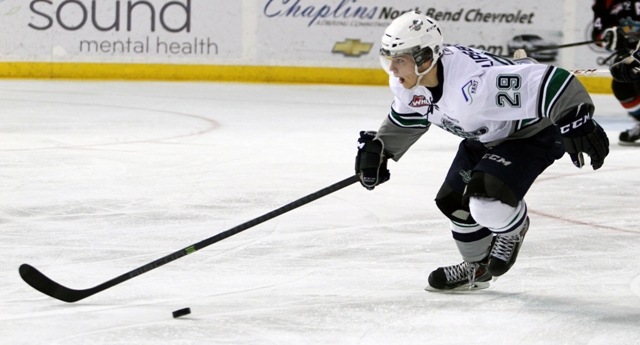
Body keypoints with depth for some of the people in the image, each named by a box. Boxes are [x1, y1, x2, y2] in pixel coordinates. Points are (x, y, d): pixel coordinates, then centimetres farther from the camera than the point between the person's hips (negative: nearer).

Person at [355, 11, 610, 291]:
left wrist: (578, 123, -51)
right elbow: (407, 117, 11)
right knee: (452, 201, 9)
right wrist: (376, 148, 4)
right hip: (484, 136, 9)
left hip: (531, 133, -9)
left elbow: (547, 82, -45)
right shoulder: (408, 82, -15)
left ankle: (514, 229, 10)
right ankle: (478, 268, 36)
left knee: (486, 198, -26)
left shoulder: (473, 81, -43)